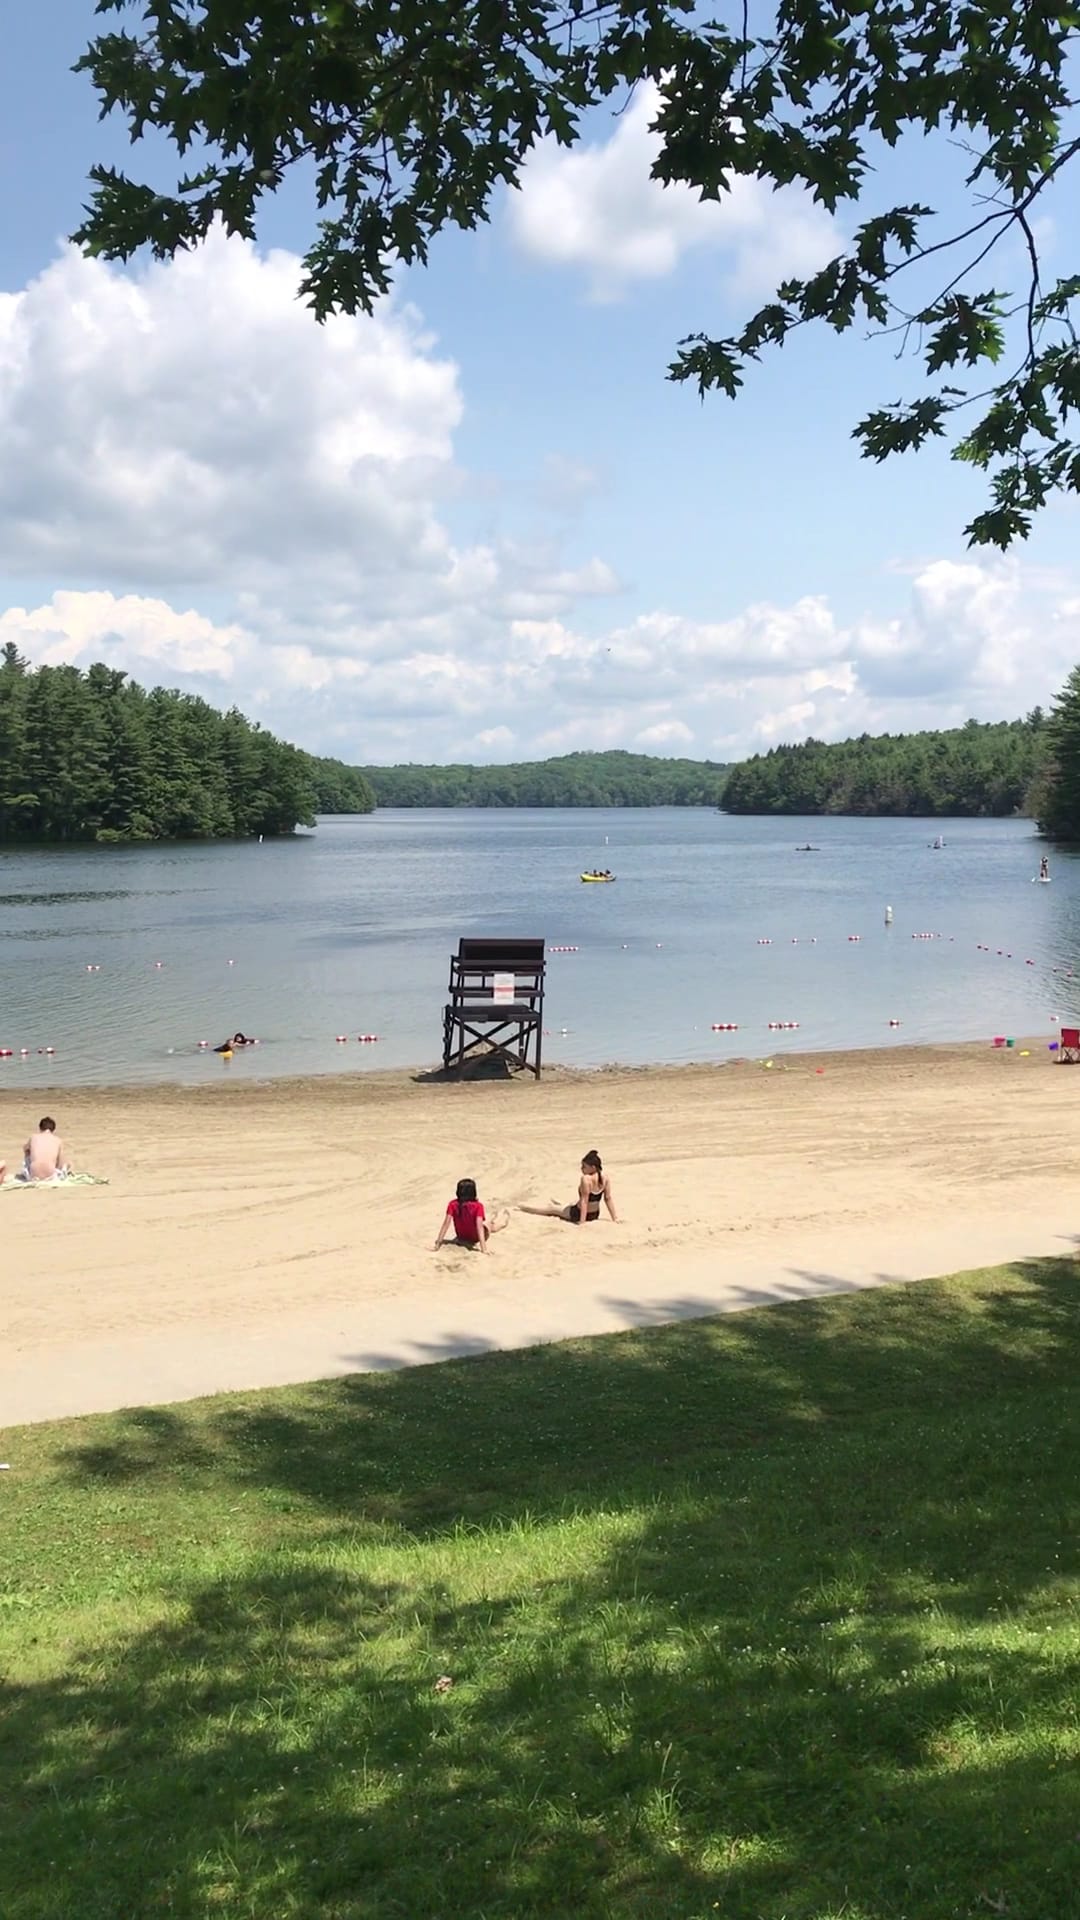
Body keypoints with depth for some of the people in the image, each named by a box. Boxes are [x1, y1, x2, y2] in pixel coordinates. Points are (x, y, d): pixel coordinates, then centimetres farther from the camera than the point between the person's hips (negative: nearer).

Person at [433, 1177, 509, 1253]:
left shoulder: (452, 1204, -22)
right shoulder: (478, 1206, -29)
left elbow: (446, 1223, -24)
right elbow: (479, 1226, -36)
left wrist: (438, 1243, -23)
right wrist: (483, 1248, -39)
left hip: (461, 1237, 3)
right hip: (475, 1238, -3)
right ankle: (504, 1221, 62)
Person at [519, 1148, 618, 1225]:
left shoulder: (586, 1179, -31)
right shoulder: (606, 1177, -12)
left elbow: (584, 1201, -27)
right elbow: (608, 1198, -6)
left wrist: (582, 1222, -22)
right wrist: (615, 1218, 1)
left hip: (579, 1214, -6)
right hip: (595, 1214, 6)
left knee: (551, 1209, 17)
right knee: (573, 1202, 38)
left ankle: (522, 1209, 36)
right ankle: (560, 1205, 70)